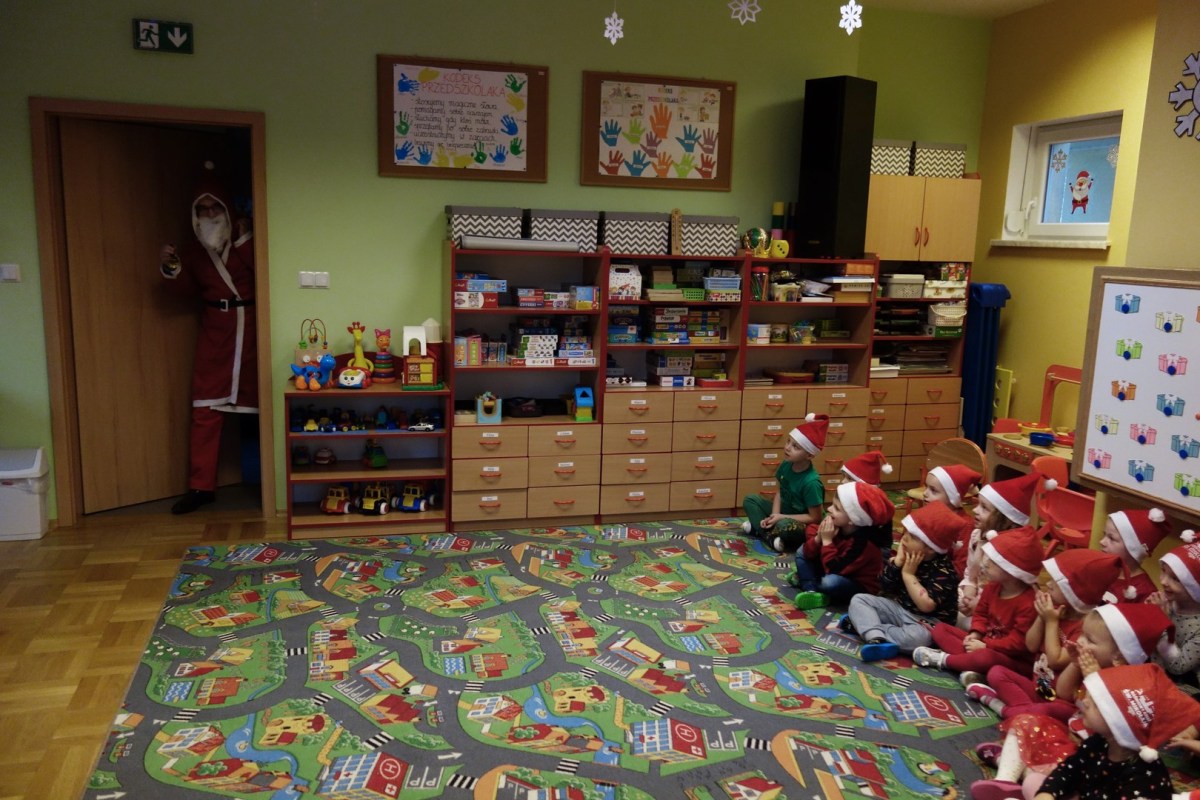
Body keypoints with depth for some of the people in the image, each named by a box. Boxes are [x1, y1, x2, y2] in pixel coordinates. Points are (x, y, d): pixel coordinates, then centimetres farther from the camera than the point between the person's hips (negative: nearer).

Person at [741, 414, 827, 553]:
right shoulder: (786, 465, -8)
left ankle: (758, 528, -12)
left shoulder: (811, 482, -28)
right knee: (750, 499, -5)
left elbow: (814, 517, -22)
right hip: (782, 513, 8)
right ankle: (771, 538, -16)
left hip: (801, 524, -8)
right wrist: (774, 515, -14)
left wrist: (781, 517, -21)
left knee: (785, 527, -40)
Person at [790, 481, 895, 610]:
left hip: (860, 587, -8)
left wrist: (827, 541, -31)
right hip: (839, 573, 8)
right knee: (802, 552, 4)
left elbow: (834, 570, -35)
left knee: (831, 582, -38)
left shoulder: (863, 543, -30)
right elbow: (808, 553, -6)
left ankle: (806, 580, -8)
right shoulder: (834, 524, -10)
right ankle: (810, 590, -14)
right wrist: (818, 539, -25)